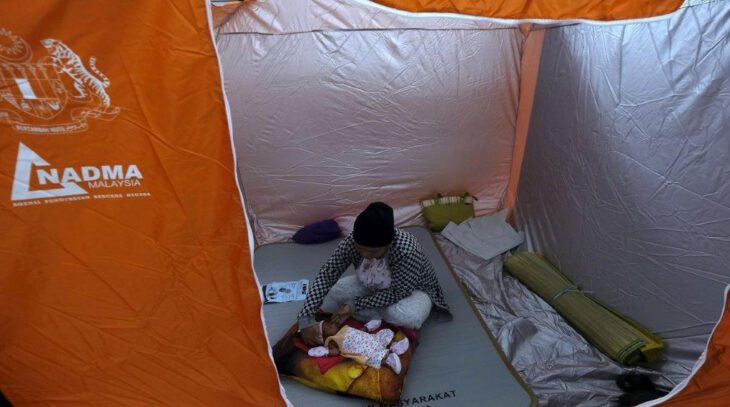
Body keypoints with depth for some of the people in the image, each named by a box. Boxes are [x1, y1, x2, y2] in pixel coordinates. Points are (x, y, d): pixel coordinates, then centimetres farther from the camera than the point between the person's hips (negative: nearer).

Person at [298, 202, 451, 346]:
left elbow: (397, 294, -29)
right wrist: (306, 318, -32)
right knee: (331, 293, -17)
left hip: (412, 290, -3)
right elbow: (325, 275, -25)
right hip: (374, 286, 4)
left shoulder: (406, 250, -40)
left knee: (408, 317, -36)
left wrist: (356, 304, -29)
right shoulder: (351, 241, -27)